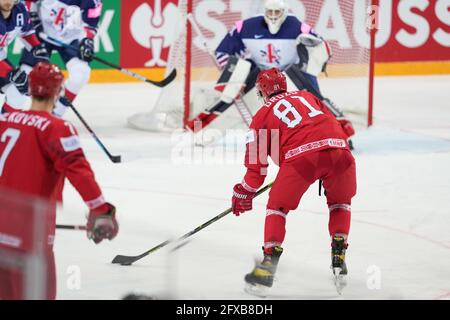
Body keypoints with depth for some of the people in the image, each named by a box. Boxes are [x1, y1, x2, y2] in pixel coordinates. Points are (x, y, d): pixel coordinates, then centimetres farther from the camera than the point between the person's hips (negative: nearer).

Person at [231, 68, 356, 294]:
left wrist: (245, 193, 30)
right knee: (340, 201, 30)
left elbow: (257, 162, 18)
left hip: (302, 156, -3)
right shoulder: (306, 96, 30)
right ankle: (339, 257, 20)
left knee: (277, 205, 16)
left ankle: (269, 264, 6)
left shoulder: (264, 114, 20)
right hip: (338, 147, 3)